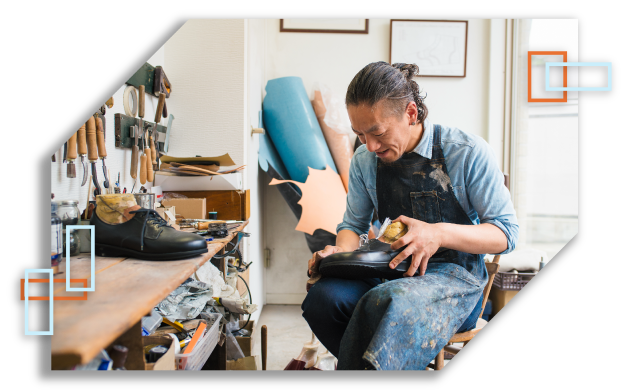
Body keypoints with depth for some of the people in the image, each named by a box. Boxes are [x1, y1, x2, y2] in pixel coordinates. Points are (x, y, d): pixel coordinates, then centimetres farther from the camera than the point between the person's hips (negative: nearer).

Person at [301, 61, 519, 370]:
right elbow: (353, 225, 16)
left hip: (455, 273, -5)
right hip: (390, 270, 5)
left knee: (386, 302, -38)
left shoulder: (468, 152, -9)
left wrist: (440, 234, -24)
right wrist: (341, 251, -8)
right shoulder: (364, 161, 4)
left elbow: (506, 234, -6)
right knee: (321, 297, -27)